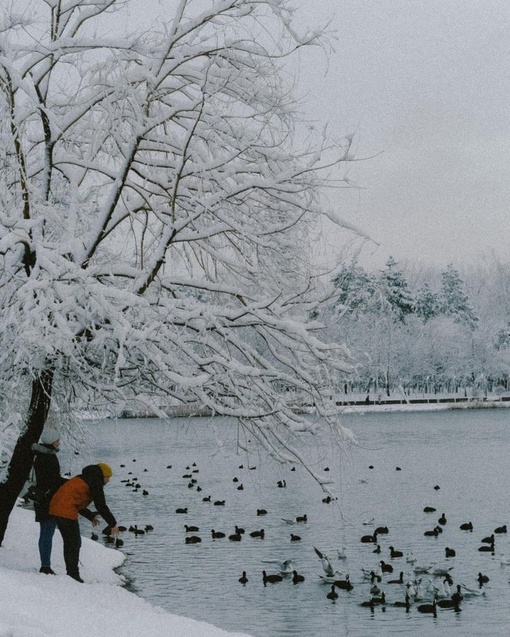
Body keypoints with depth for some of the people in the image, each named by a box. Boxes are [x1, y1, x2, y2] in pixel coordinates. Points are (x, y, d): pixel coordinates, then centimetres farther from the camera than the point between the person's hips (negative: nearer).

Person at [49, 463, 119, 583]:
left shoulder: (83, 478, 26)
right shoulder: (96, 482, -2)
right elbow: (101, 506, -6)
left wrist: (91, 516, 39)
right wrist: (113, 524, 3)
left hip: (56, 508, 10)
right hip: (67, 511, -10)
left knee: (69, 542, 16)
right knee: (75, 543, -4)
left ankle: (71, 573, 18)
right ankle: (73, 575, -5)